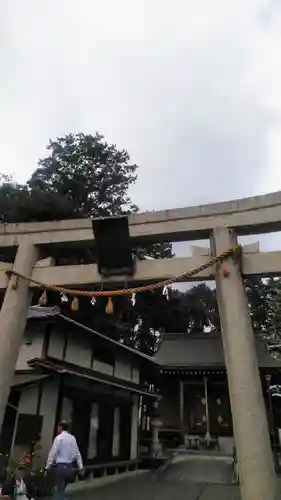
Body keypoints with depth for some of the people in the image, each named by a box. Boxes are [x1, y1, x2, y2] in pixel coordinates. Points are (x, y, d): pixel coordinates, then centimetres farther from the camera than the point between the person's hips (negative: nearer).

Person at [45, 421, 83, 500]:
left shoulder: (59, 437, -11)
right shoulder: (73, 438, 6)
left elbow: (53, 453, -13)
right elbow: (77, 453, 9)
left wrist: (48, 466, -5)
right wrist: (80, 466, 12)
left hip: (60, 466, -6)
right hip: (70, 466, 6)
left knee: (59, 490, 4)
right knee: (61, 488, 22)